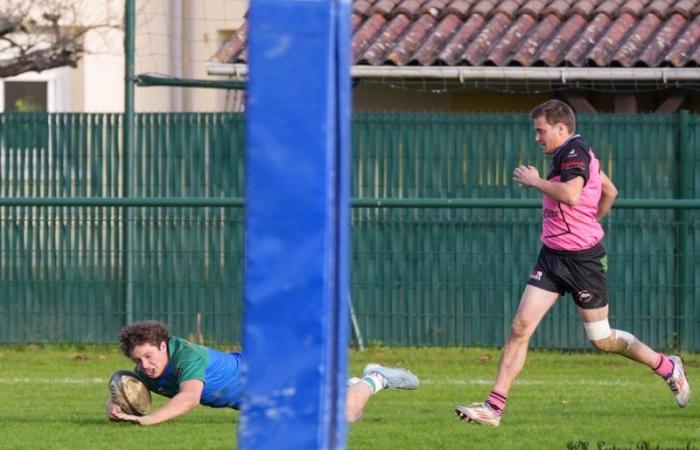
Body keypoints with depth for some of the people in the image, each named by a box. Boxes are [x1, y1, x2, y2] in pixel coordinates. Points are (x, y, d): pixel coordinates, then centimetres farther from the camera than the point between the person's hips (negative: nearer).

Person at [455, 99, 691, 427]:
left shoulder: (574, 151, -14)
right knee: (520, 326, -5)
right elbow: (610, 192, 26)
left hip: (582, 259, -9)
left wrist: (535, 181, -17)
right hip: (553, 256, 9)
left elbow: (571, 194, -31)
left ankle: (668, 367, 26)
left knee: (601, 339, 3)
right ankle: (494, 406, -8)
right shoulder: (573, 154, 15)